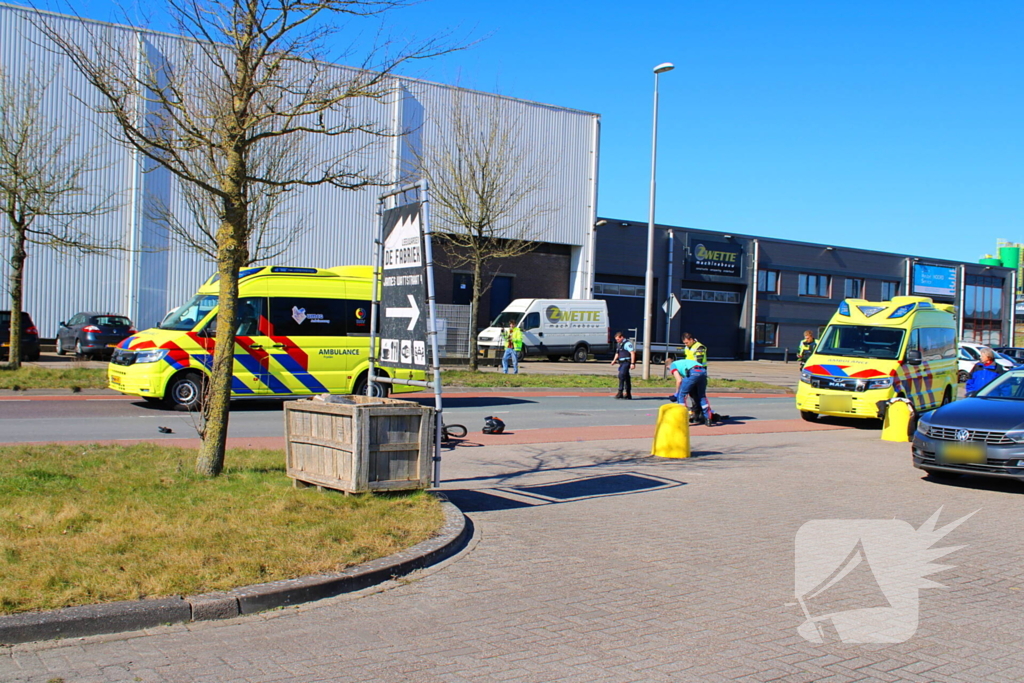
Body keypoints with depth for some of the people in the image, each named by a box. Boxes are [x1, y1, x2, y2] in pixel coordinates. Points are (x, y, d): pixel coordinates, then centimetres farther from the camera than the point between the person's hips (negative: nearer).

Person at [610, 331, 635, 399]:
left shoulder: (627, 343, -11)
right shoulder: (619, 344, 17)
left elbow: (632, 353, -15)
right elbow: (617, 353, 27)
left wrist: (632, 363, -21)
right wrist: (614, 360, 11)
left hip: (626, 362, -9)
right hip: (622, 363, 9)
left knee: (621, 375, -19)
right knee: (626, 377, 11)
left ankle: (620, 392, -20)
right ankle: (628, 395, 16)